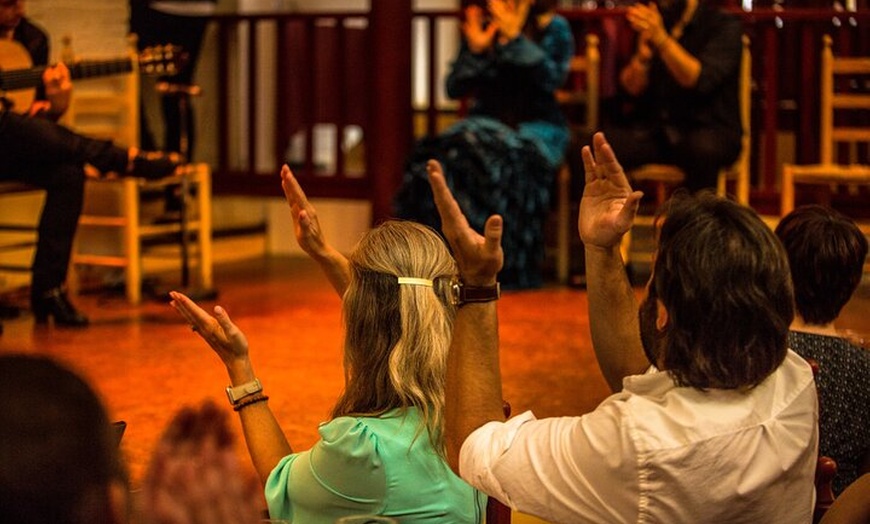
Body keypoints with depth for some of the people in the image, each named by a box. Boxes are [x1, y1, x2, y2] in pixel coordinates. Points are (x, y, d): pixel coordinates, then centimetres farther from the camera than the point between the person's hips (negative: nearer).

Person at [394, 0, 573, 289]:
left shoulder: (554, 29, 2)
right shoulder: (481, 28, 10)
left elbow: (552, 78, -14)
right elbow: (454, 89, 7)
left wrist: (515, 37, -17)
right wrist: (475, 50, -8)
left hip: (538, 126, -3)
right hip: (485, 123, 3)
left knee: (504, 161, -37)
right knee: (440, 157, -29)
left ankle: (507, 269, -29)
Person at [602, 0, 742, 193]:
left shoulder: (724, 26, -2)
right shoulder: (649, 26, 11)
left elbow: (701, 81, -17)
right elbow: (630, 90, 6)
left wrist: (661, 39, -26)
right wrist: (643, 53, -13)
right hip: (656, 130, 4)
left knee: (703, 147, -39)